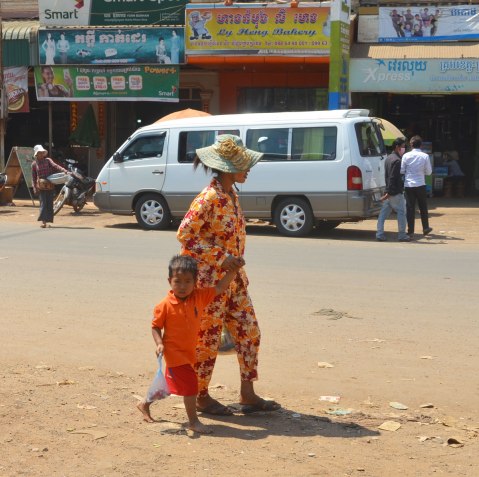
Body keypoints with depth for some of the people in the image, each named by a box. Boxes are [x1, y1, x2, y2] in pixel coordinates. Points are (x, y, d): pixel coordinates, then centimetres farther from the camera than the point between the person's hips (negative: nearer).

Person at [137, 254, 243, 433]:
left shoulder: (199, 297, -5)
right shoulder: (165, 305, -16)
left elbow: (220, 288, -6)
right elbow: (155, 326, -6)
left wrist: (232, 270, -18)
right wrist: (159, 343, -21)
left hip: (189, 352, 6)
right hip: (174, 353, -6)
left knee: (171, 385, 21)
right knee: (190, 384, -12)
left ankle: (145, 404, 43)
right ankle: (193, 421, 2)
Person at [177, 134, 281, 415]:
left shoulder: (231, 195, 8)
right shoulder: (208, 198, -19)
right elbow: (185, 234, -22)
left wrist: (238, 268, 18)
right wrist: (220, 258, -21)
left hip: (233, 278, 9)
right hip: (210, 279, -9)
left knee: (249, 333, 10)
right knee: (208, 338, 3)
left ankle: (248, 395, 20)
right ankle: (201, 397, 18)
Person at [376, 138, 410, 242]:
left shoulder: (389, 158, 15)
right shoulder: (397, 160, -16)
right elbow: (393, 178, -21)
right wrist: (389, 193, -23)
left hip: (389, 192, 9)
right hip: (395, 193, -9)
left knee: (384, 213, 7)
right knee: (401, 212, 1)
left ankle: (379, 234, 7)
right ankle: (402, 235, 4)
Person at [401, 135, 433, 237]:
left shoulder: (406, 156, -5)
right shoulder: (425, 156, -5)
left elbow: (402, 170, 0)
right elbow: (429, 172, 0)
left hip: (408, 185, 0)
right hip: (420, 185, 0)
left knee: (410, 208, 4)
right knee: (423, 207, 14)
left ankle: (410, 231, 4)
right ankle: (425, 228, 22)